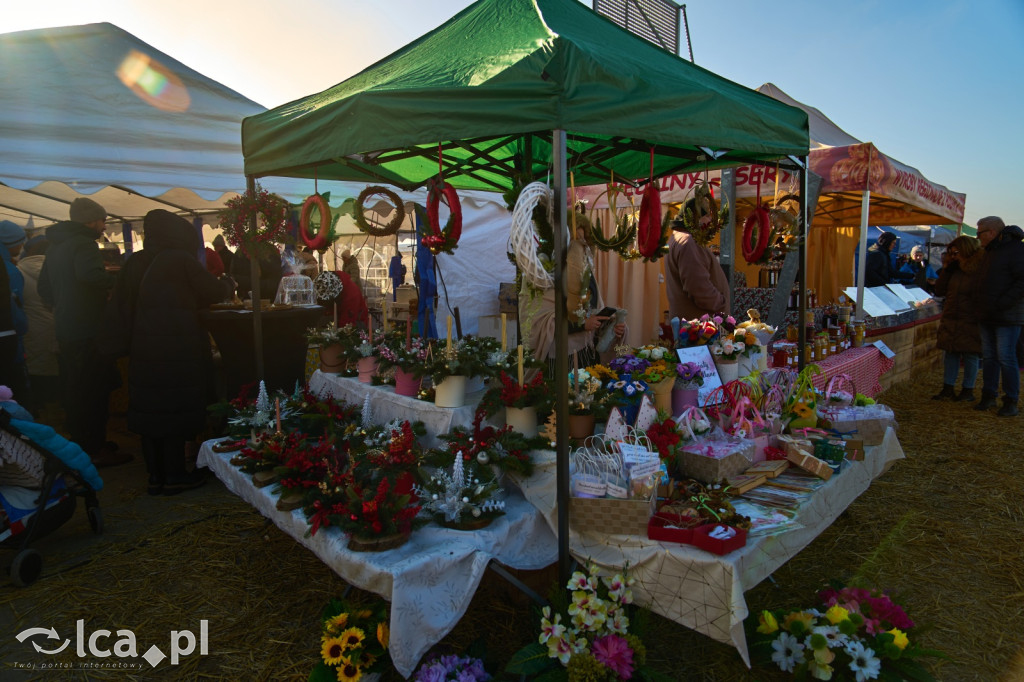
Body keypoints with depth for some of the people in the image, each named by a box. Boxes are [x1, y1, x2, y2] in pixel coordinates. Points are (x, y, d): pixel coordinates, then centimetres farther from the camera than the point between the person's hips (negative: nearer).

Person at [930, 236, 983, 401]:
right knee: (950, 353, 8)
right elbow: (939, 291, 7)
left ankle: (968, 390, 15)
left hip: (970, 320, -6)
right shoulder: (955, 269, 9)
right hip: (951, 319, 6)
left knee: (970, 355, 5)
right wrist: (947, 269, 0)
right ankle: (948, 389, 14)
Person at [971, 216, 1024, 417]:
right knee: (989, 357, 11)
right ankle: (989, 396, 18)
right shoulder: (990, 252, 18)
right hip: (988, 316, 9)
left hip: (1007, 317, -8)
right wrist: (979, 301, 15)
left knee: (1006, 358, -5)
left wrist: (1002, 303, -22)